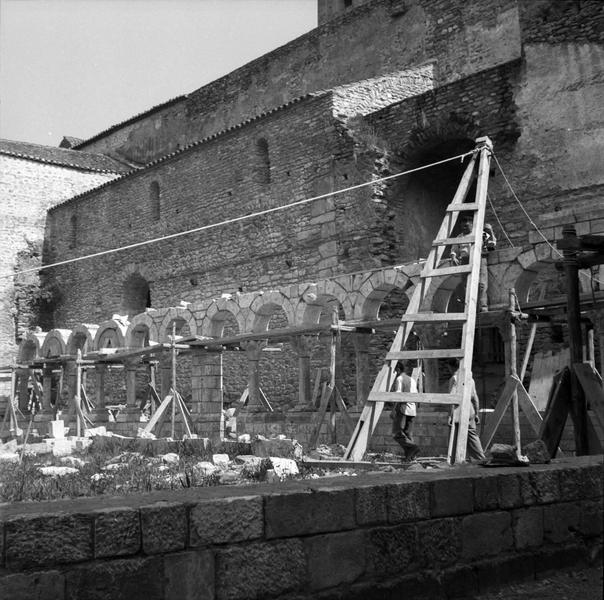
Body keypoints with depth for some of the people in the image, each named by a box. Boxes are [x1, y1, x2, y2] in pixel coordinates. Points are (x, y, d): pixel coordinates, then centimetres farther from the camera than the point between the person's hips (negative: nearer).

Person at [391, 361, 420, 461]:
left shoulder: (399, 379, -5)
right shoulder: (412, 380, 17)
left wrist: (393, 410, -15)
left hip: (402, 409, -7)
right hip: (412, 410, 8)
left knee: (397, 433, -5)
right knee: (407, 433, 10)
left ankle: (412, 447, -21)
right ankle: (409, 456, 0)